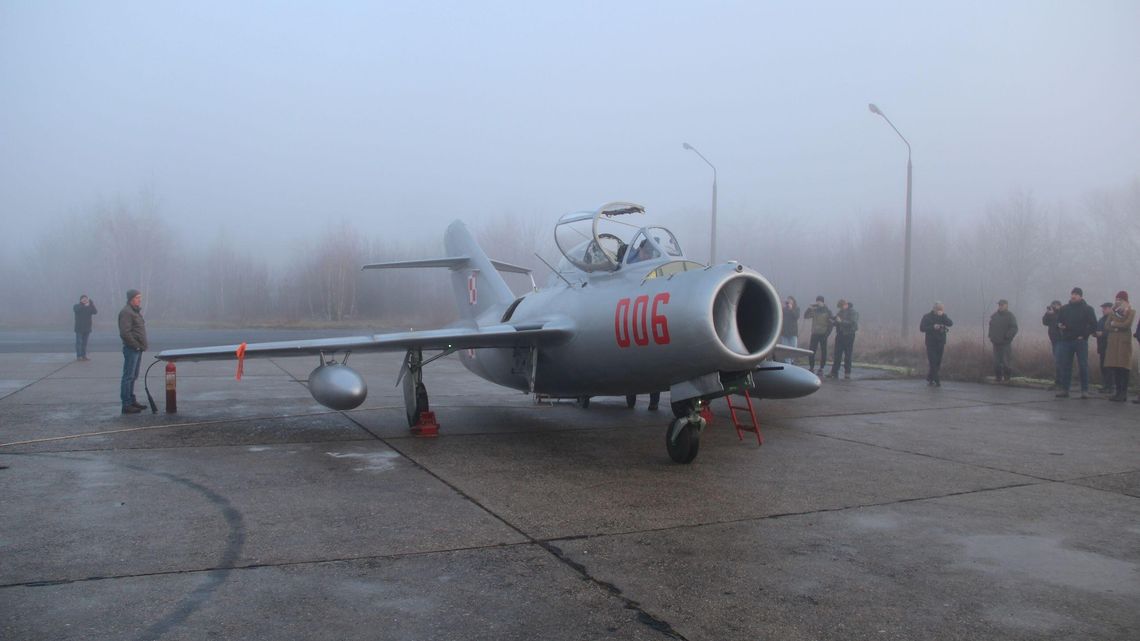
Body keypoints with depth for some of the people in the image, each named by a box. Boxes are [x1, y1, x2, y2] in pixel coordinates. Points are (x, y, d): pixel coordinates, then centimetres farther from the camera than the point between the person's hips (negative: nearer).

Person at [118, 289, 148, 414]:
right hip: (131, 349, -10)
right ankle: (126, 405, -4)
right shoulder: (126, 312, -13)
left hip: (137, 349, 10)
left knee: (133, 376, 16)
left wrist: (142, 346, 12)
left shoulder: (136, 311, 18)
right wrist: (137, 346, -17)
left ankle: (132, 401, 25)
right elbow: (125, 333, -21)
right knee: (128, 377, -6)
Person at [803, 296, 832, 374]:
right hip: (814, 334, 3)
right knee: (811, 352, -1)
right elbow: (805, 316, 1)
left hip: (823, 334, -3)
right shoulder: (814, 310, 9)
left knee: (823, 352, 1)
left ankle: (821, 369, 7)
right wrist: (810, 308, -11)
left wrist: (827, 334, -11)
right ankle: (811, 367, 7)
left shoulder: (827, 311, -1)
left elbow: (831, 324, -3)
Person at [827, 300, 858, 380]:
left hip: (848, 335, -5)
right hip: (840, 335, 5)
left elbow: (852, 323, -18)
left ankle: (847, 373, 5)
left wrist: (841, 321, -23)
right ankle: (834, 372, 1)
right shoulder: (839, 312, 15)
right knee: (837, 355, 1)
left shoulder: (853, 313, -5)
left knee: (847, 355, -1)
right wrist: (833, 321, -2)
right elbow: (836, 322, 21)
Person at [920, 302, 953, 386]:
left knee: (937, 363, 7)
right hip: (931, 344, -4)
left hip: (940, 343, 4)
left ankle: (930, 379, 21)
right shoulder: (927, 317, -3)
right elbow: (922, 328, -9)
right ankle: (937, 381, -7)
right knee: (933, 363, -10)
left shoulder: (943, 316, 7)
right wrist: (933, 327, -20)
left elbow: (950, 323, -11)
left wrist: (942, 315, -21)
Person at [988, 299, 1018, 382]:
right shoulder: (994, 316, 13)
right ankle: (998, 377, 14)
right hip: (996, 343, 5)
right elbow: (991, 327, 25)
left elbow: (1014, 329, -11)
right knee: (996, 362, 6)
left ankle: (1007, 378, 4)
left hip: (1006, 344, -5)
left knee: (1005, 362, -5)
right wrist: (990, 336, 12)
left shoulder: (1010, 316, -4)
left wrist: (1007, 337, -22)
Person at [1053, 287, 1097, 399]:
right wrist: (1059, 325, -2)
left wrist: (1084, 335, -9)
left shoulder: (1087, 309, 2)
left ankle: (1084, 390, 0)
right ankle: (1064, 389, 8)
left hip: (1080, 341, -4)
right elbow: (1058, 320, 21)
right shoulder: (1064, 309, 13)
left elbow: (1093, 325, -1)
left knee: (1083, 365, -4)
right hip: (1066, 341, 4)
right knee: (1064, 365, 3)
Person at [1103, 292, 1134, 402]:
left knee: (1123, 367, -8)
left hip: (1124, 340, -4)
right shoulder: (1113, 312, 16)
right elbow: (1106, 327, 9)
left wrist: (1114, 324, -1)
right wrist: (1117, 328, -7)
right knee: (1115, 367, 1)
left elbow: (1127, 325, -11)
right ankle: (1118, 392, 5)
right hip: (1113, 341, 5)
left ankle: (1124, 393, -7)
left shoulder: (1131, 312, 4)